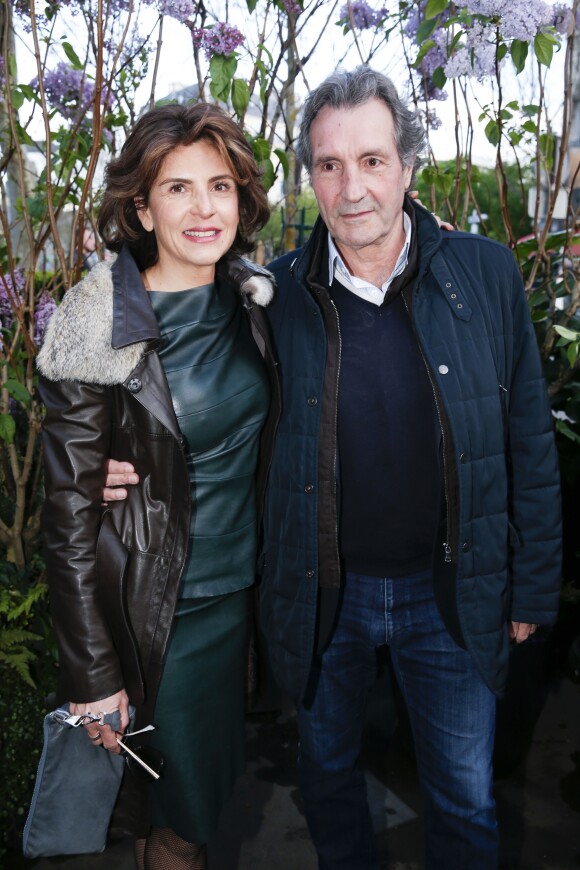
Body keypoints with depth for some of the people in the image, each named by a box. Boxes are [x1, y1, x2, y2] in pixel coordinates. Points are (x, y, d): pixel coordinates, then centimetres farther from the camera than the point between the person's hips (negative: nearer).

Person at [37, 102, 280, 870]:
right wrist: (93, 674, -13)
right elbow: (69, 517, -16)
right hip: (158, 607, -5)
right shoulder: (101, 336, -20)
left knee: (220, 769, 26)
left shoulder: (252, 298, -2)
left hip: (242, 589, 6)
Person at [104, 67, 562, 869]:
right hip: (322, 594, 1)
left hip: (450, 592, 0)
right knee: (328, 772, 25)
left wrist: (533, 586, 0)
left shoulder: (487, 275, -9)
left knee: (465, 799, 19)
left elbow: (528, 443, -2)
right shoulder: (275, 293, -9)